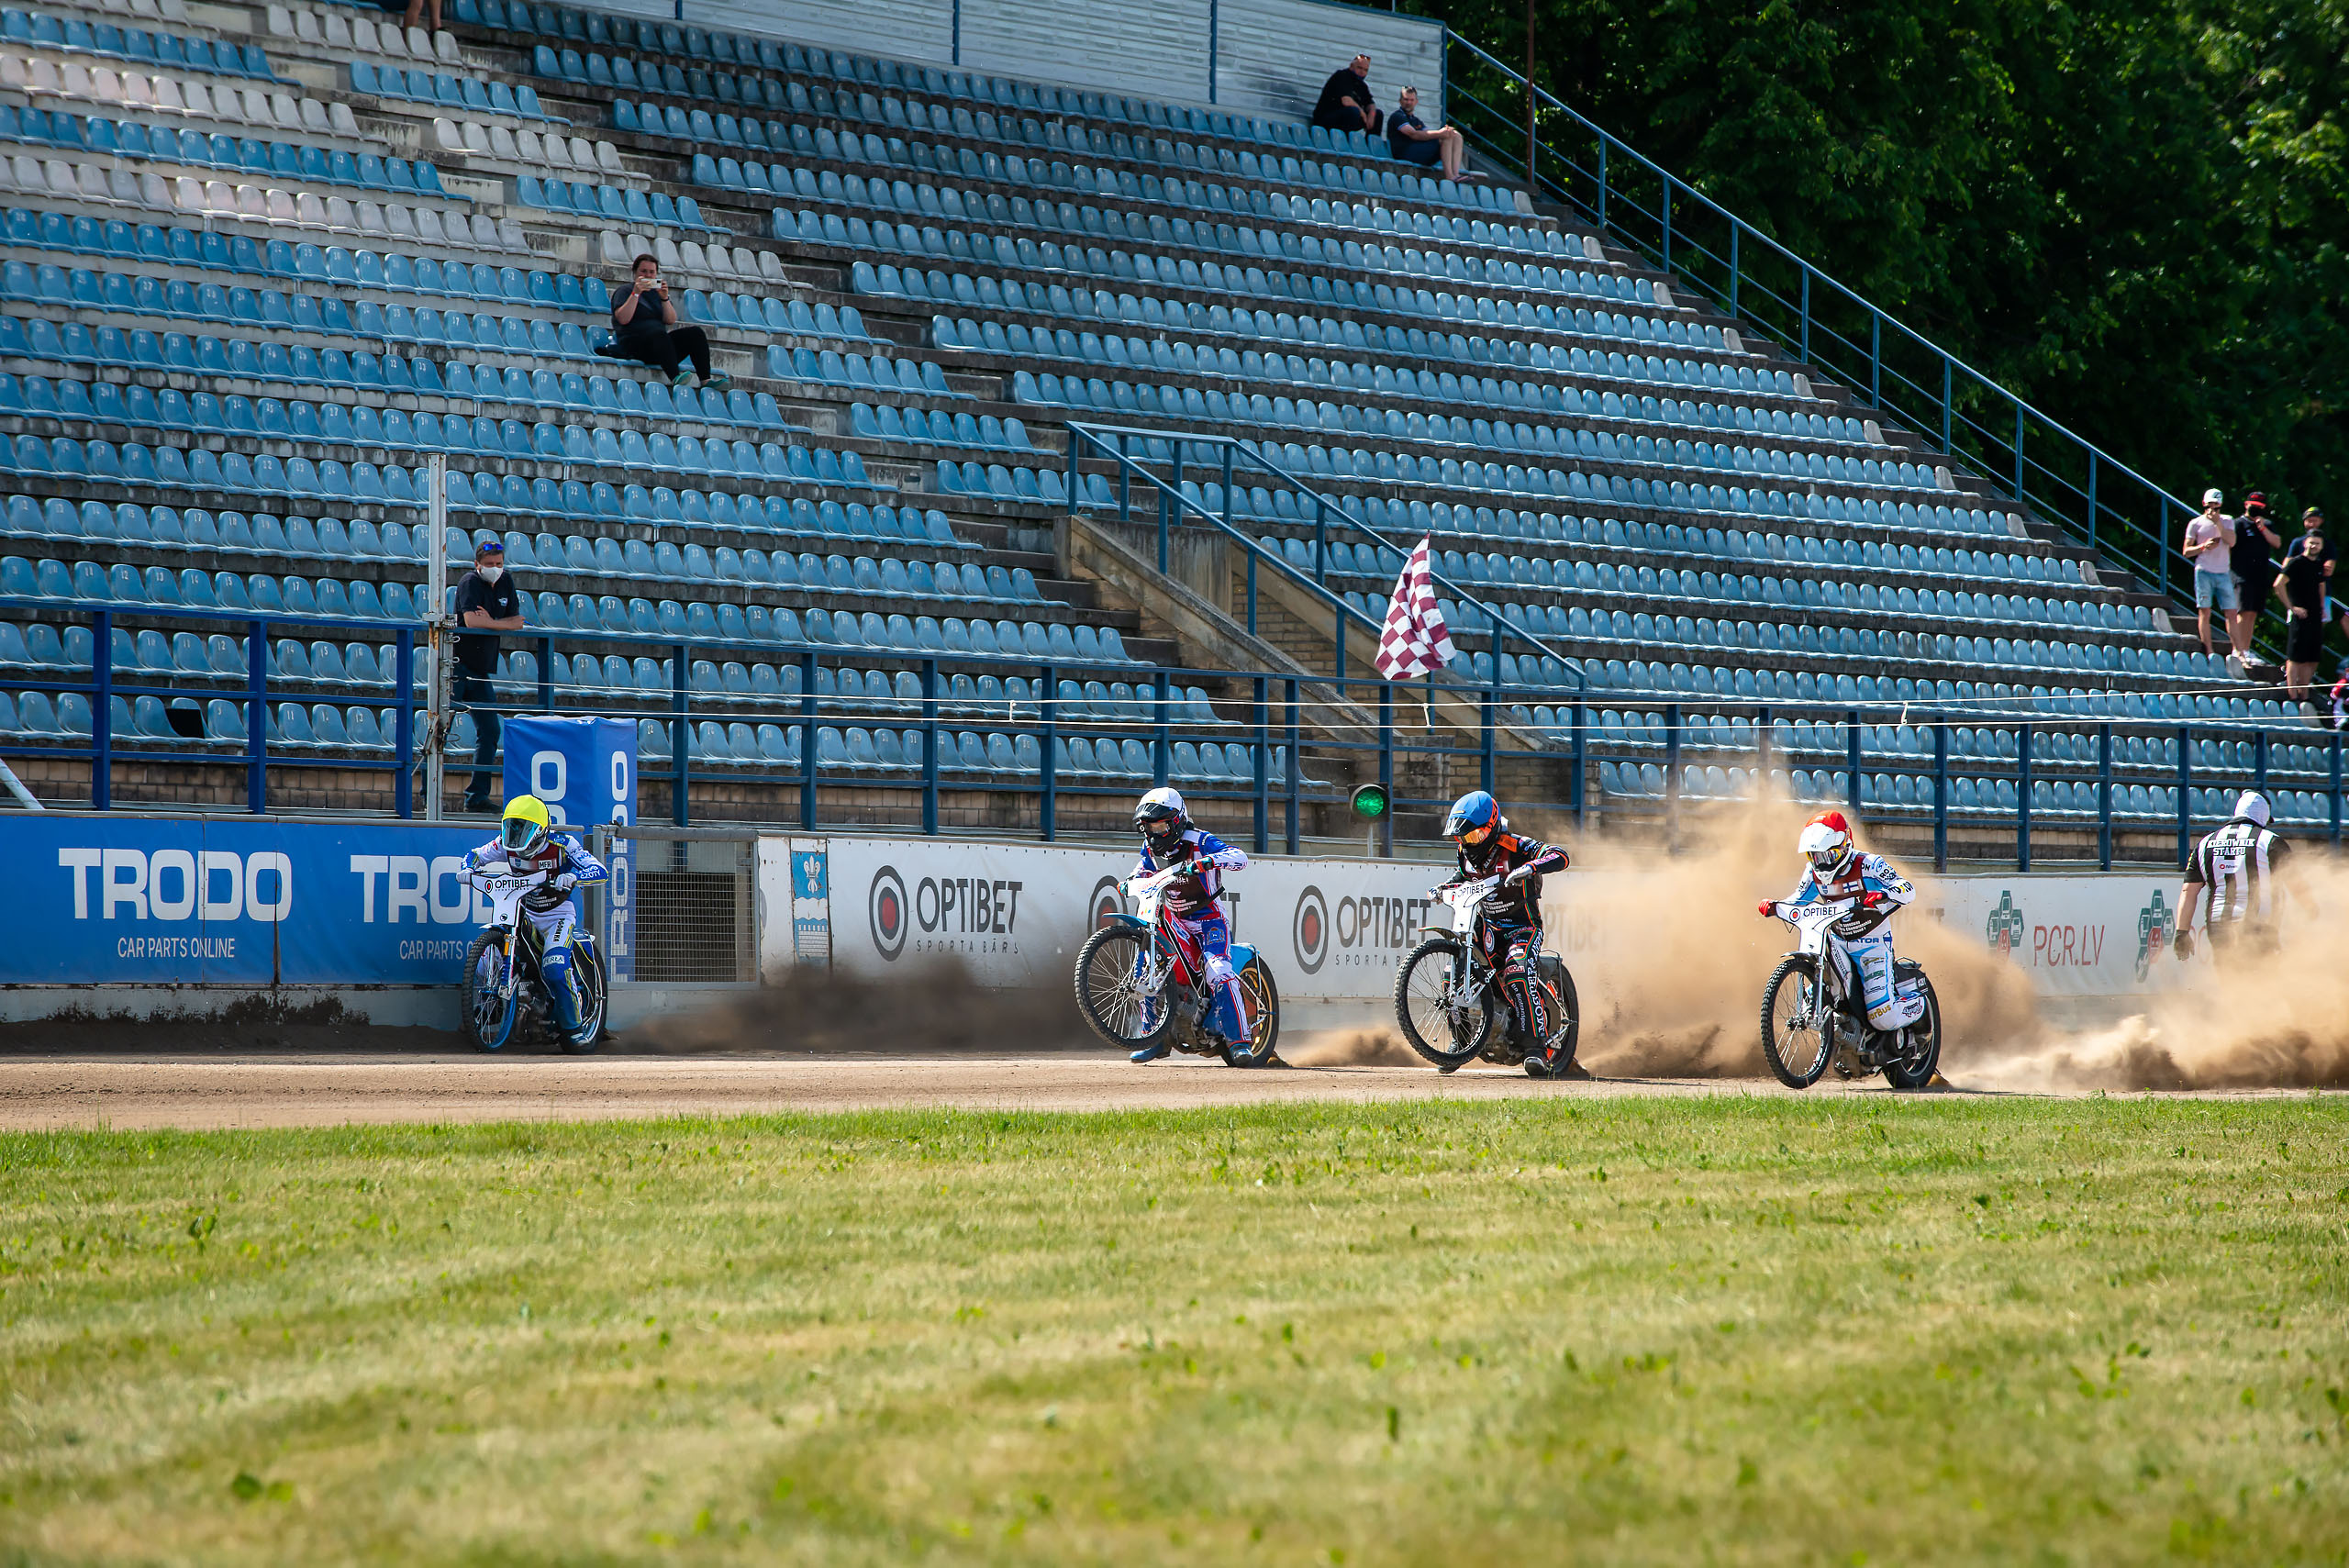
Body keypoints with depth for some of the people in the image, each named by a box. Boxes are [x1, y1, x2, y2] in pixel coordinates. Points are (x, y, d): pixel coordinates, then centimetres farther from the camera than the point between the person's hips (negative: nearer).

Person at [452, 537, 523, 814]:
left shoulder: (506, 583, 10)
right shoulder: (470, 582, -10)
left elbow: (517, 621, 5)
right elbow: (471, 620, -23)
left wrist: (489, 622, -11)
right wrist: (502, 624, -10)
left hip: (482, 671, 7)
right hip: (457, 665, -7)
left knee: (489, 731, 4)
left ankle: (477, 796, 7)